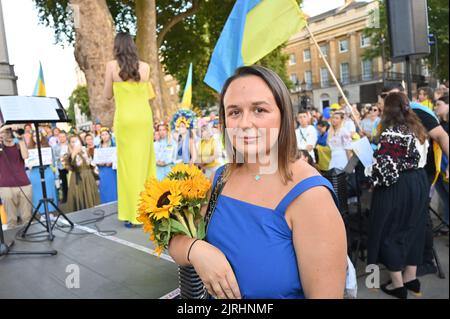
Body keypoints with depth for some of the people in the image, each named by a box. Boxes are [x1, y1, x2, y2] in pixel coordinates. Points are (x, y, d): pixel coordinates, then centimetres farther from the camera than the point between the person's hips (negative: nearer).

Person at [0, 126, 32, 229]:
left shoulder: (19, 146, 13)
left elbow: (25, 156, -8)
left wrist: (21, 139, -9)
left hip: (25, 185, 1)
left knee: (27, 217, 3)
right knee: (11, 218, -2)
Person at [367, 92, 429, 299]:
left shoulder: (390, 133, -19)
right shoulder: (418, 127, 7)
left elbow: (384, 165, -23)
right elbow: (420, 155, 15)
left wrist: (374, 180, -5)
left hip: (396, 186, -8)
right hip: (419, 181, 8)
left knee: (390, 230, 5)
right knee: (413, 228, 17)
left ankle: (398, 284, 15)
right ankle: (411, 277, 30)